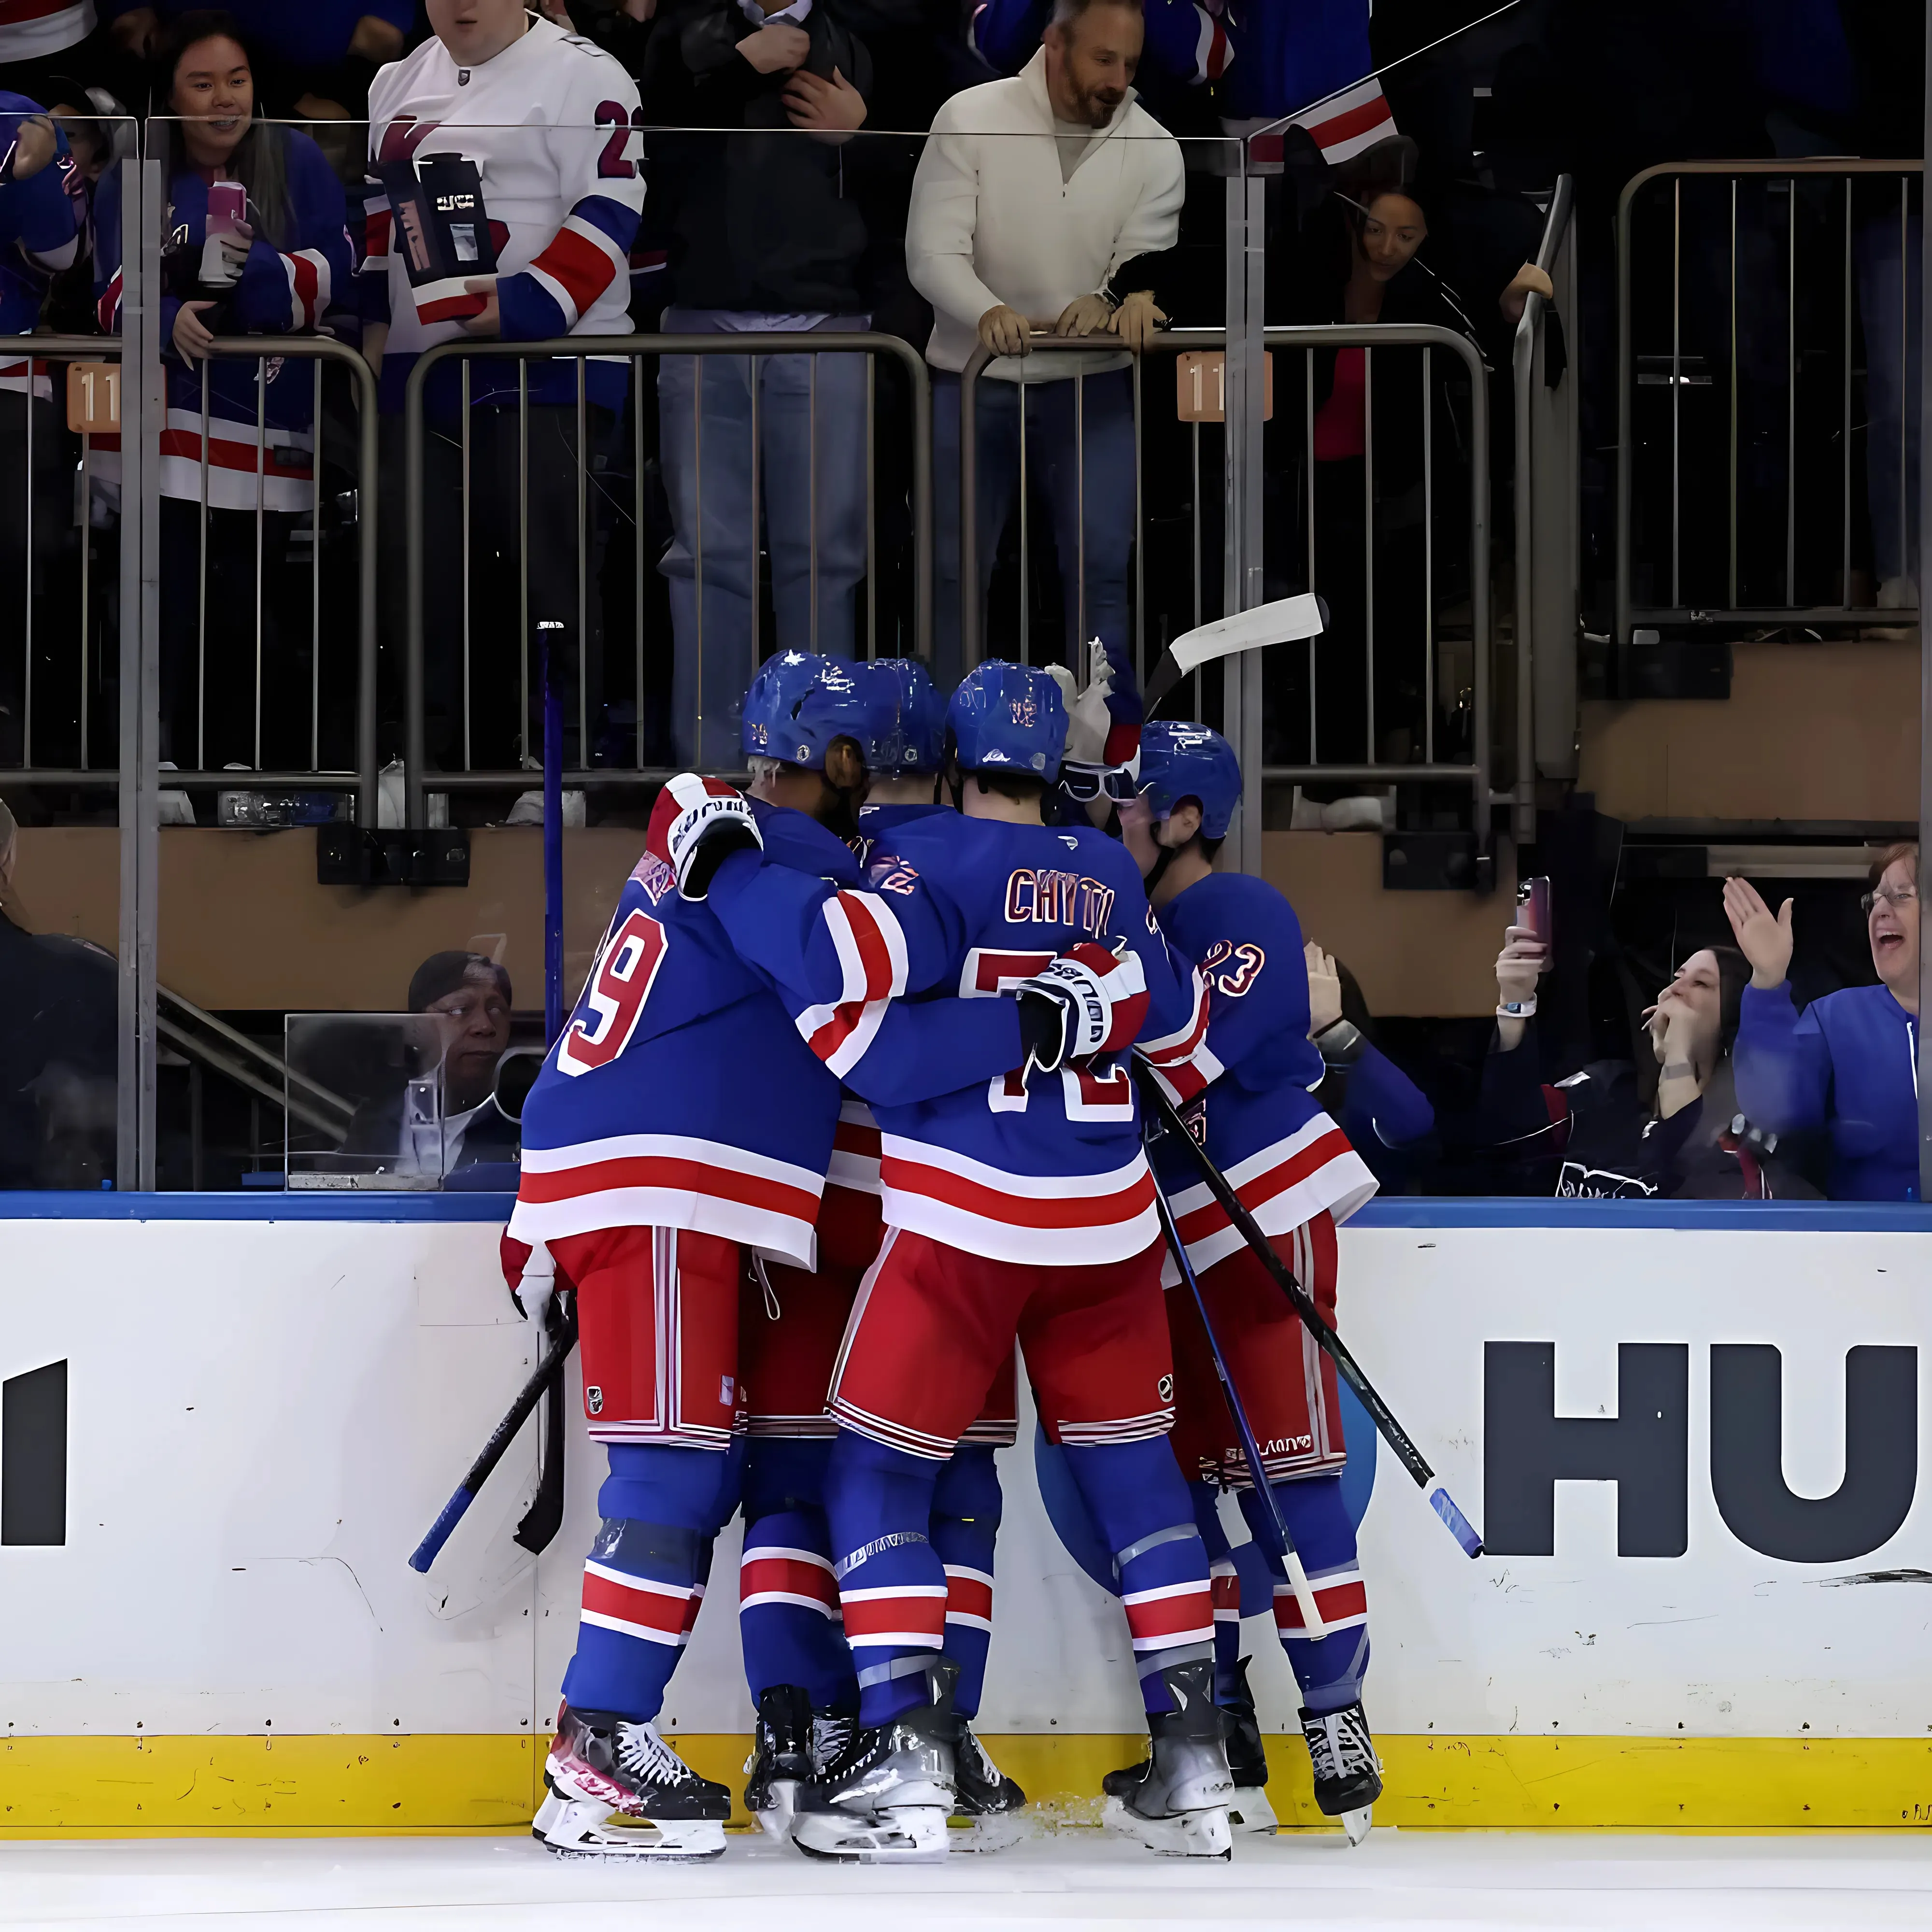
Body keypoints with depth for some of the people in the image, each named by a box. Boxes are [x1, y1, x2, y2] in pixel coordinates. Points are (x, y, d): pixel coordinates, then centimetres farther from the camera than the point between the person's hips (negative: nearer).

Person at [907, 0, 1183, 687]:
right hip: (973, 378, -1)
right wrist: (988, 312, -34)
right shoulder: (970, 120, -8)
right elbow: (932, 252, -13)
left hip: (1091, 381, 1)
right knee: (955, 566, 4)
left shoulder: (1153, 152, -2)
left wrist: (1107, 304, -33)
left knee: (1100, 564, -7)